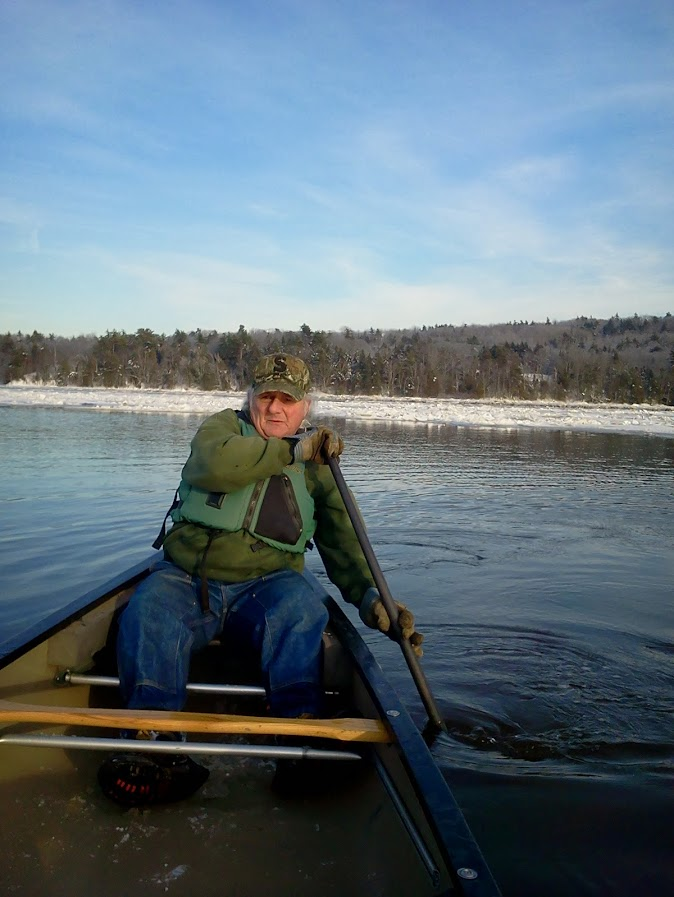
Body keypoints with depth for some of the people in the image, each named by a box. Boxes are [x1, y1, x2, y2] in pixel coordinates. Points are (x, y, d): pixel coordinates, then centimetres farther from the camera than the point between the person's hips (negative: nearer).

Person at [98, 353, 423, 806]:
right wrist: (292, 450, -16)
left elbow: (341, 540, 7)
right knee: (147, 615, -31)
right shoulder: (224, 425, 10)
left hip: (264, 586, 1)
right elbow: (212, 465, -16)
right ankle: (155, 742, -43)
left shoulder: (317, 466, 15)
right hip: (187, 578, 0)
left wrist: (369, 596, -12)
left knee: (302, 609, -32)